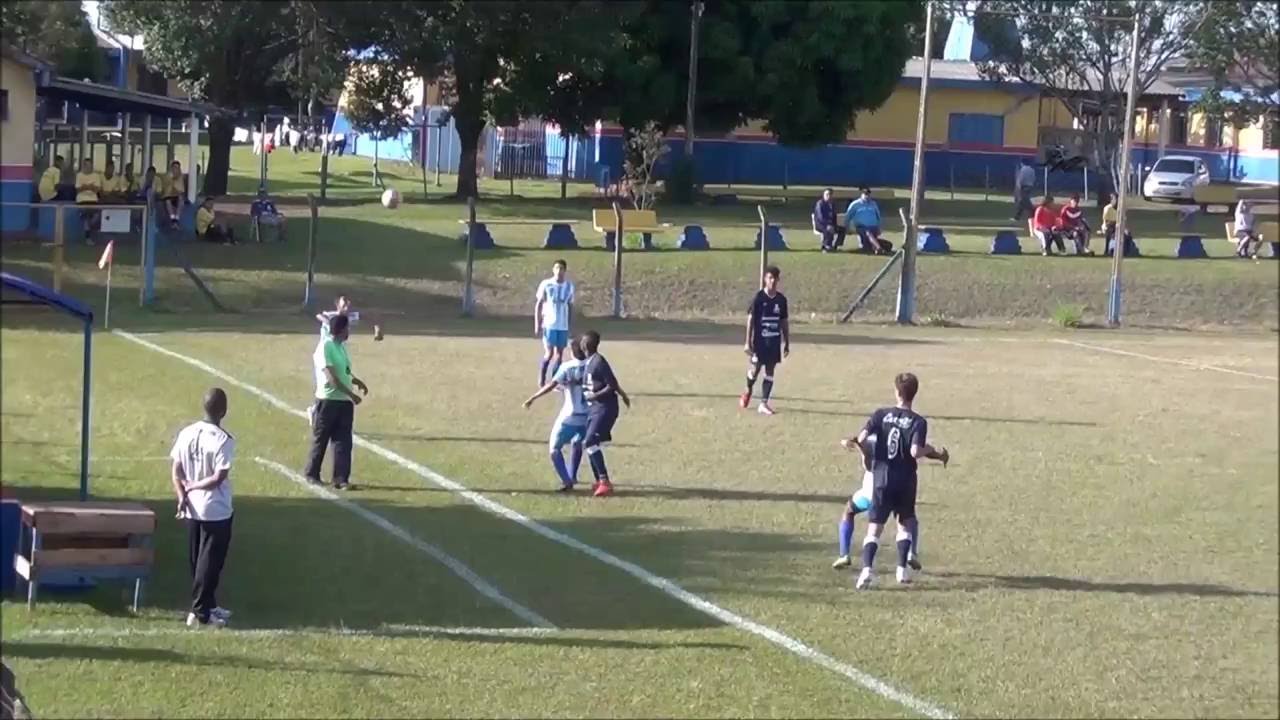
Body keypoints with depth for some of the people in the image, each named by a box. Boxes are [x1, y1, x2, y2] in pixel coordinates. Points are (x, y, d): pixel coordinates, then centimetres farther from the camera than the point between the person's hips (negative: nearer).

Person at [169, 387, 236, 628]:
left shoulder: (186, 434, 1)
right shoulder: (223, 440, -17)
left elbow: (176, 471, -1)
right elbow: (219, 478, -20)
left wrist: (183, 496, -6)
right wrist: (191, 487, -9)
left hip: (192, 509, 6)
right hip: (216, 512, -6)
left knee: (197, 561, 15)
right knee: (210, 562, 2)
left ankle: (208, 606, 26)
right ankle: (200, 612, 3)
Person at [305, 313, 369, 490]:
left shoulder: (342, 346, 11)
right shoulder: (325, 347, -16)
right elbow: (331, 378, -21)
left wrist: (356, 381, 11)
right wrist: (351, 394, -21)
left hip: (344, 401, 7)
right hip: (328, 400, -7)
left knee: (343, 442, 2)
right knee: (320, 439, 7)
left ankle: (341, 479, 3)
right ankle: (311, 474, 22)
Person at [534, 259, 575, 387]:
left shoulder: (569, 286, 6)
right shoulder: (546, 284, -5)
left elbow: (570, 306, 13)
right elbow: (538, 305, -2)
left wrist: (570, 325, 10)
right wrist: (537, 325, -7)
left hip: (563, 326, 4)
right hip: (549, 324, -4)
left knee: (559, 353, 5)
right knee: (549, 353, -8)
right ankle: (541, 381, 4)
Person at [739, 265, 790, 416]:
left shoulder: (781, 299, 4)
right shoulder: (758, 298, -8)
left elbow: (784, 322, 11)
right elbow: (750, 320, -6)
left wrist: (787, 343, 11)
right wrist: (748, 342, -9)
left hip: (775, 341, 3)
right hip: (760, 340, -3)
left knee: (770, 371, 1)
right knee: (755, 369, 0)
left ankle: (764, 403, 4)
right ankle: (748, 390, 32)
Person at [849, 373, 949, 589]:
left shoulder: (881, 415, -1)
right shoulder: (918, 422, -7)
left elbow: (861, 439, -10)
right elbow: (915, 452, -20)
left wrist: (865, 453, 11)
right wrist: (932, 450, 0)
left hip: (882, 478, 0)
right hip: (905, 481, 0)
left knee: (874, 528, 1)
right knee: (905, 523, 21)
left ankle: (867, 568, -20)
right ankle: (902, 569, 15)